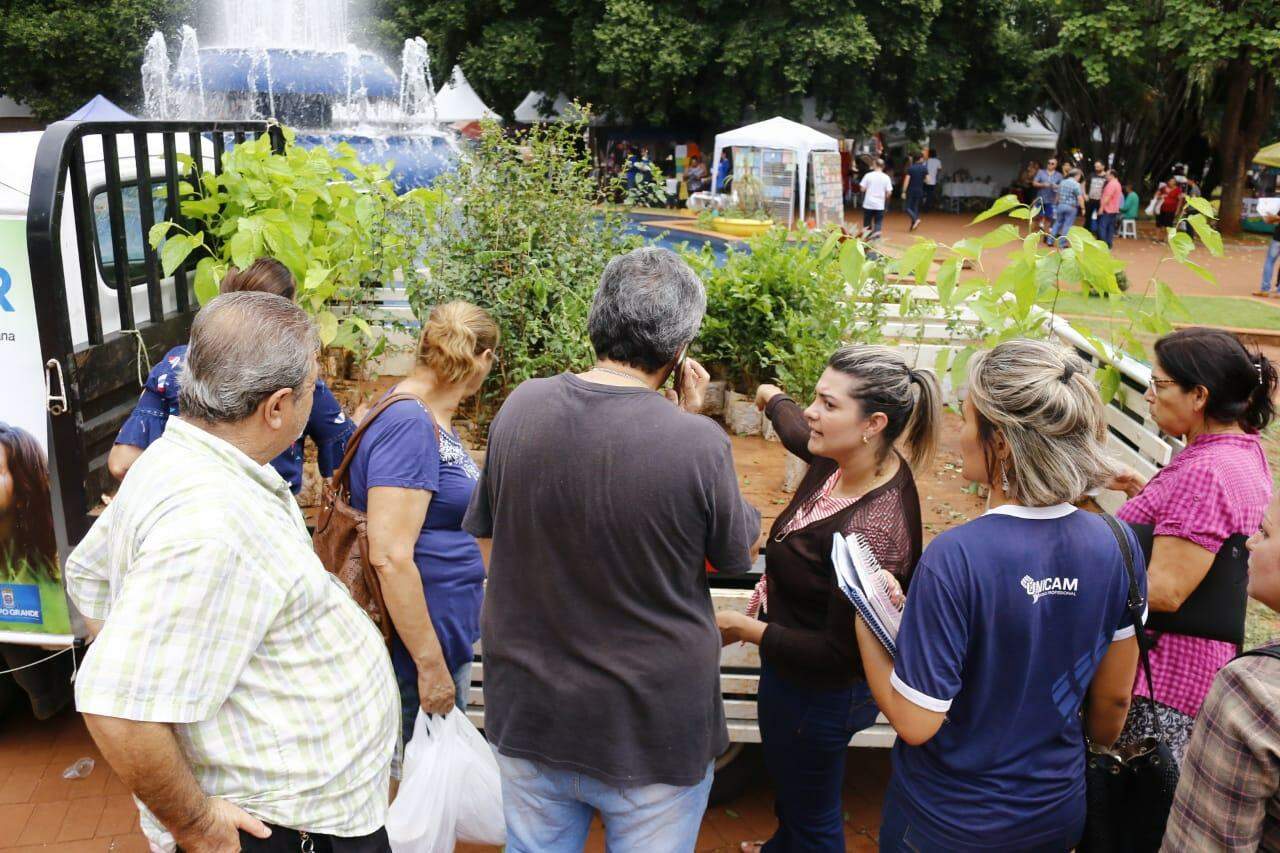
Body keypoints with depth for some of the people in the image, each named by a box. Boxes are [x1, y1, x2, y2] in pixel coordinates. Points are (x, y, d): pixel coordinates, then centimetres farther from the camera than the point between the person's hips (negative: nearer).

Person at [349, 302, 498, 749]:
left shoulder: (433, 418, 8)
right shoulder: (408, 424, -22)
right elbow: (389, 557, -28)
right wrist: (431, 664, -24)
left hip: (450, 639, 10)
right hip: (417, 646, -10)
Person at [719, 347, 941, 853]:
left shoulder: (872, 530, -38)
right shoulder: (840, 459, -14)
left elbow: (839, 653, -29)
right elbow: (796, 429, 13)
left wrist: (745, 628, -23)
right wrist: (773, 400, 34)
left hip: (821, 692, -9)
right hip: (790, 670, 9)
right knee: (784, 777, 35)